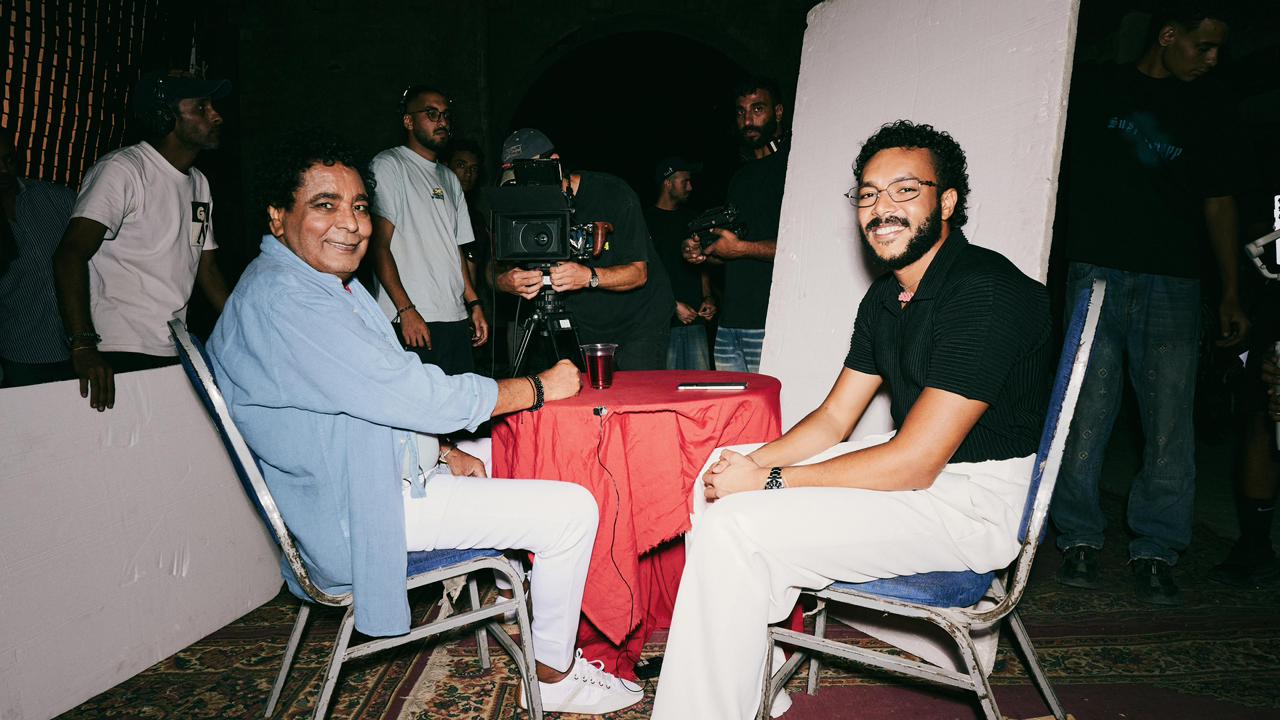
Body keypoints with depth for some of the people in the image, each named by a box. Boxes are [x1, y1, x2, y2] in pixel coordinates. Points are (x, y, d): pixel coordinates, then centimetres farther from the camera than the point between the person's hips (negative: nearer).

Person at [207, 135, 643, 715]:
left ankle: (546, 628, 30)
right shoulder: (283, 300, -24)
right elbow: (418, 396, -27)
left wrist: (444, 454, 8)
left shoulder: (332, 285, 11)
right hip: (355, 518, -11)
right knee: (571, 510, -12)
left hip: (383, 471, 11)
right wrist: (540, 387, -15)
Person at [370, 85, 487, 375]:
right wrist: (406, 310, -17)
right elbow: (379, 244, -9)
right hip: (412, 321, -7)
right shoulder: (389, 165, -1)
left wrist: (474, 303, 14)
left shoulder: (449, 178, 22)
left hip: (456, 319, 7)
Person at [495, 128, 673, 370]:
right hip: (584, 329, 3)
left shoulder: (613, 193, -16)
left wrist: (590, 277, -38)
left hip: (640, 321, -3)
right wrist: (506, 282, -32)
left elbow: (638, 272, -18)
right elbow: (495, 269, -6)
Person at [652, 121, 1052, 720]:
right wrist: (755, 463, -7)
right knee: (721, 482, 6)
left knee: (732, 529, -22)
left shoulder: (987, 292, -21)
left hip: (977, 502, -9)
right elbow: (834, 418, 12)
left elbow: (913, 462, -24)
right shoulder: (885, 298, 9)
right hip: (913, 465, 10)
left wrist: (769, 482, -19)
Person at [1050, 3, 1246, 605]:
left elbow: (1219, 201, 20)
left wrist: (1231, 293, 14)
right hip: (1096, 272, -2)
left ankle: (1155, 552, 4)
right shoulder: (1093, 88, 11)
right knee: (1087, 413, -4)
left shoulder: (1206, 109, 20)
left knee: (1171, 425, -4)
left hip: (1173, 285, 3)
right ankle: (1079, 540, 8)